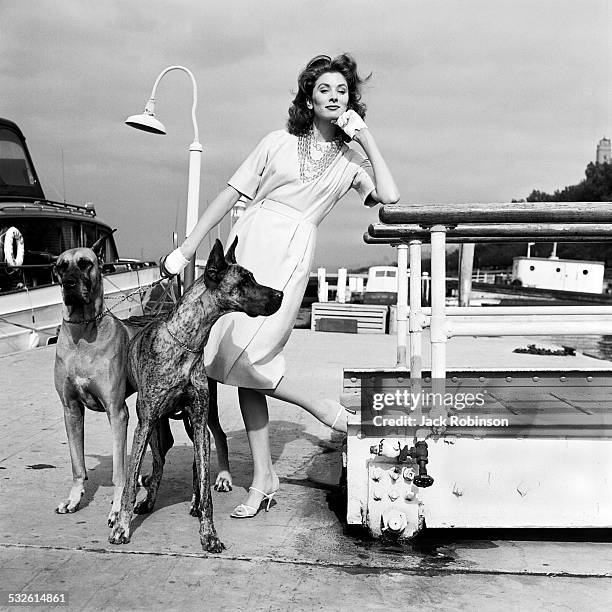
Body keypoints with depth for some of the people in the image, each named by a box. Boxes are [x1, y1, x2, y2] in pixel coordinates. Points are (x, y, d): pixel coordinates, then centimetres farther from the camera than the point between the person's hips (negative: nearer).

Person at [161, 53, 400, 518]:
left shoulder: (351, 159, 12)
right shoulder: (279, 143, 13)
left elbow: (390, 197, -4)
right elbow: (231, 194, 11)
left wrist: (367, 137, 0)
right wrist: (188, 248, 7)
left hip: (293, 254, -2)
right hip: (250, 240, 3)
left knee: (247, 353, -20)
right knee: (242, 357, -1)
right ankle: (263, 479, 7)